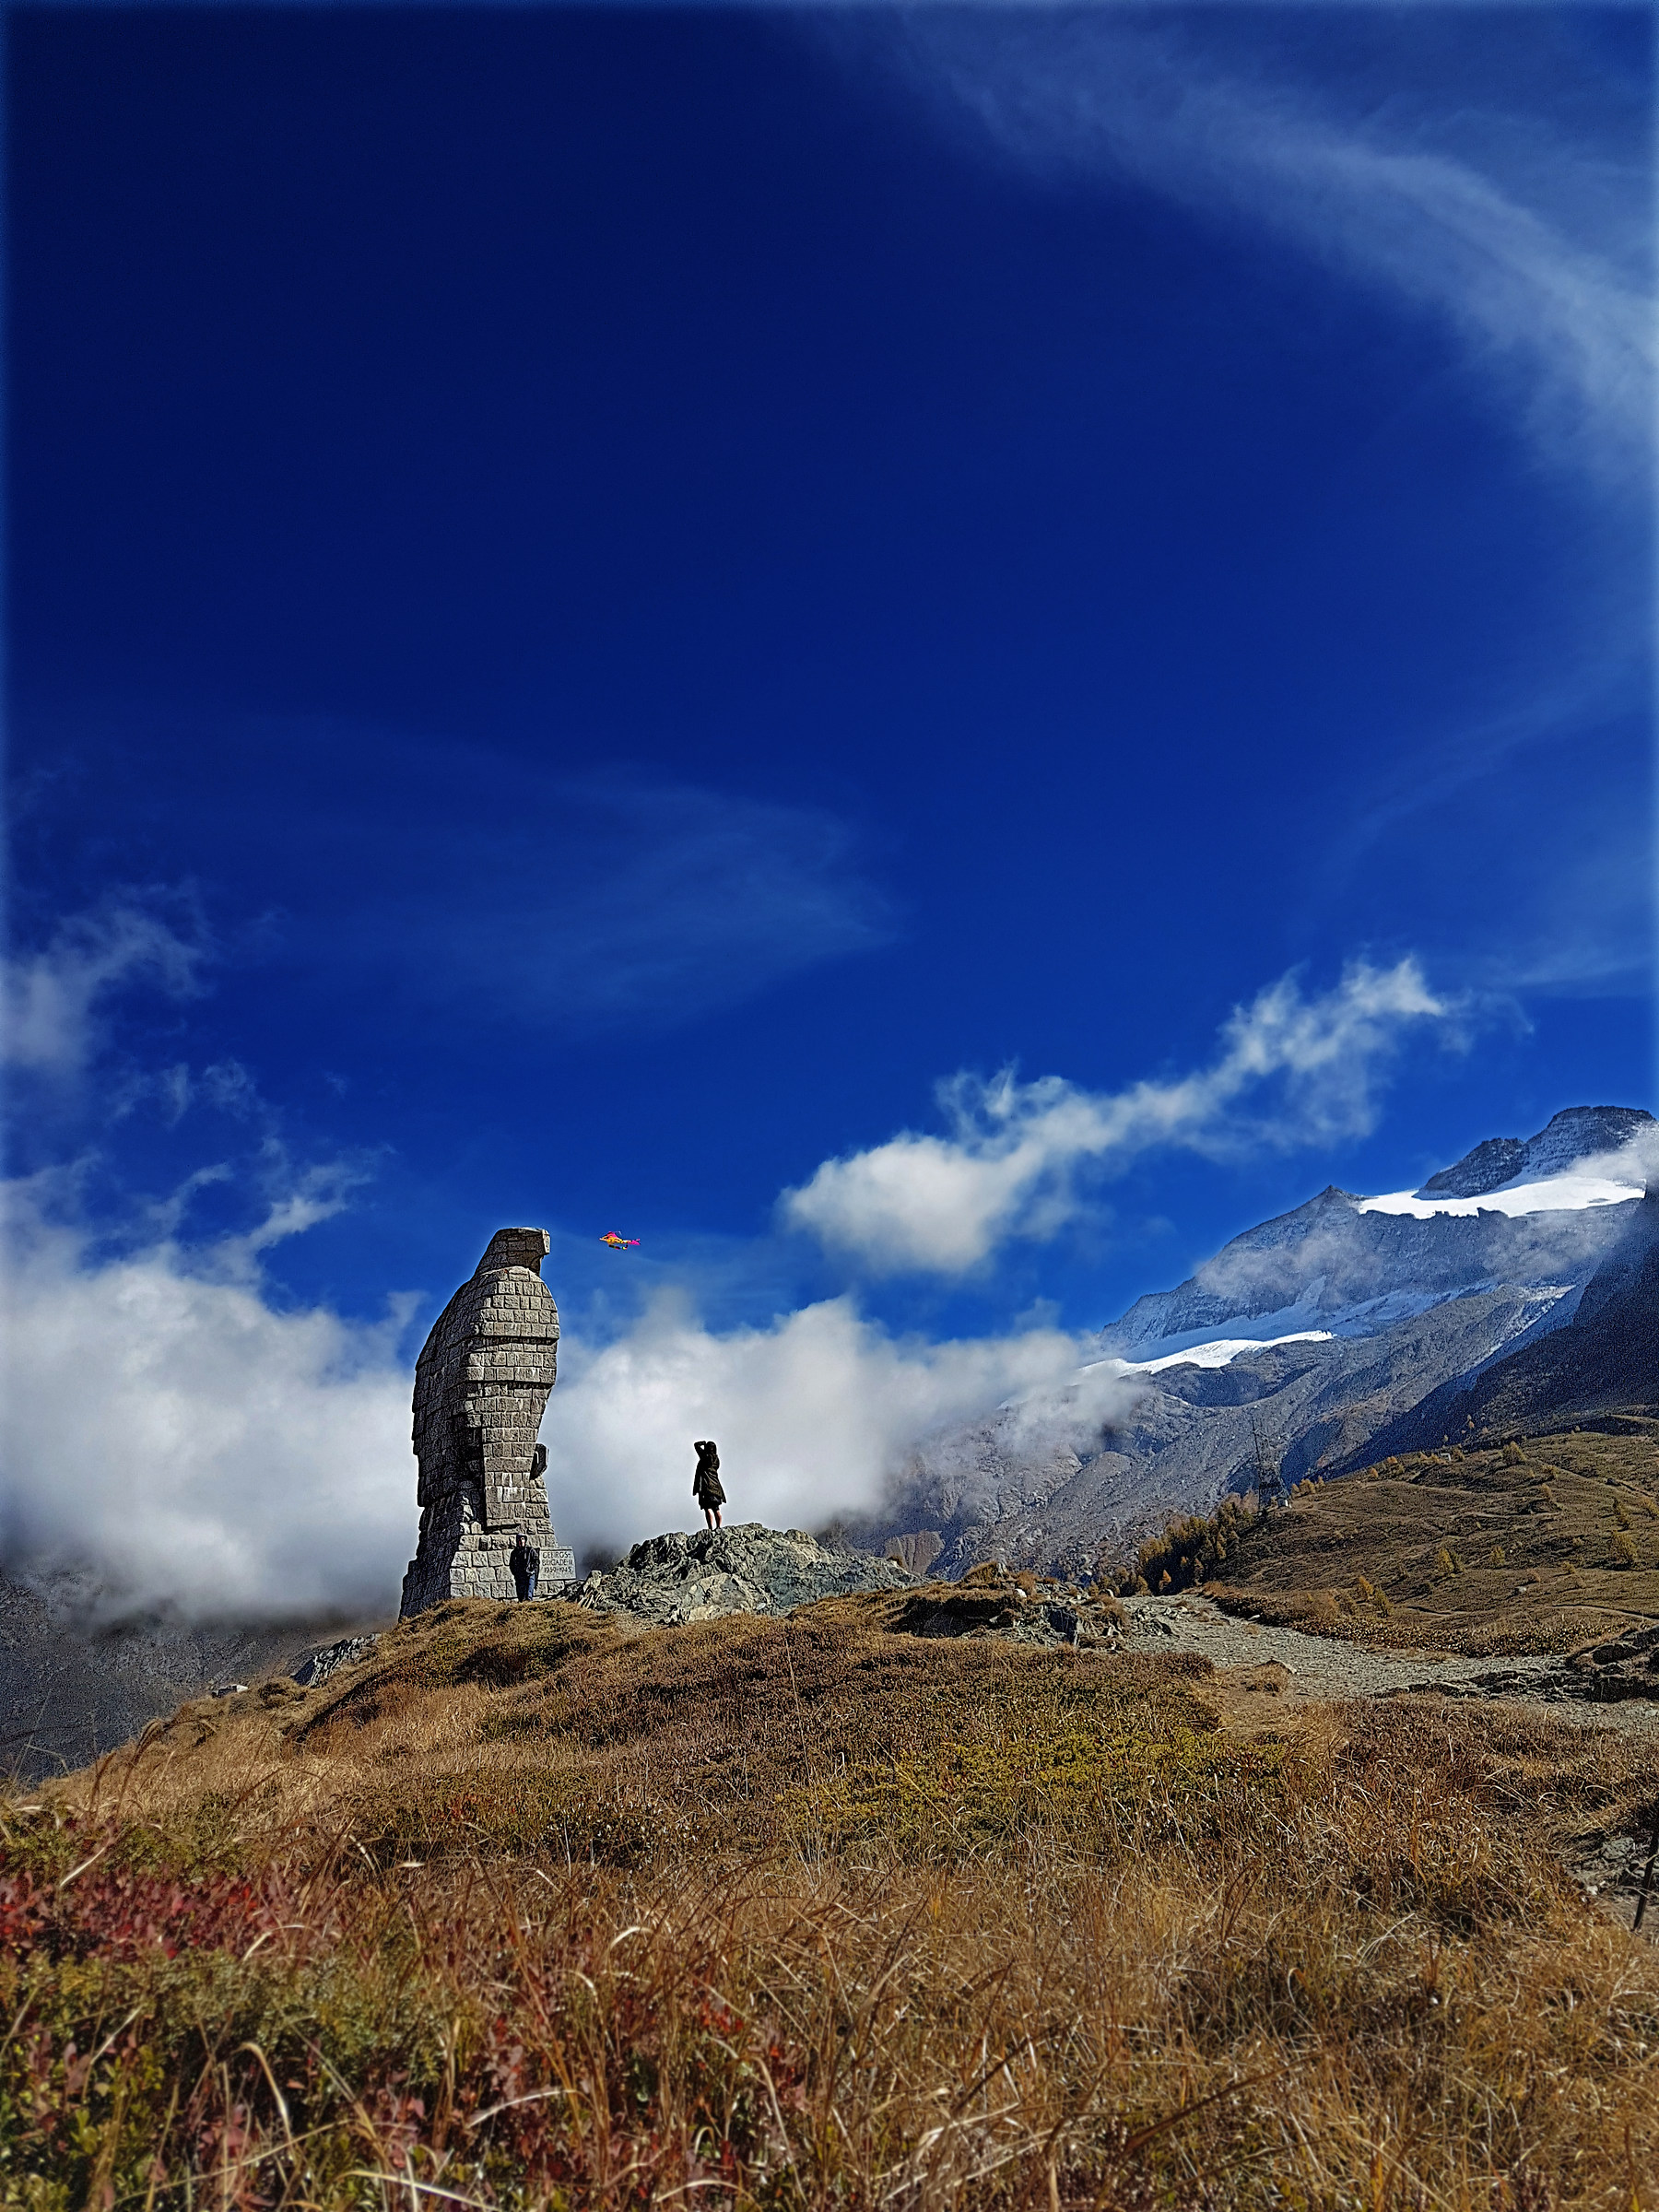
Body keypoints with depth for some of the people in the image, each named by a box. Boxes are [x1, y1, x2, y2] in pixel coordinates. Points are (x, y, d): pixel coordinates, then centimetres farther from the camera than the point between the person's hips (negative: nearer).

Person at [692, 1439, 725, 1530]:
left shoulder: (706, 1456, -8)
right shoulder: (716, 1458, 11)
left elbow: (696, 1445, -1)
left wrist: (703, 1442, 17)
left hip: (707, 1486, -8)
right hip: (715, 1485, 8)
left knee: (708, 1508, -14)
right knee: (716, 1509, 16)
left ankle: (711, 1528, -24)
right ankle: (718, 1527, 23)